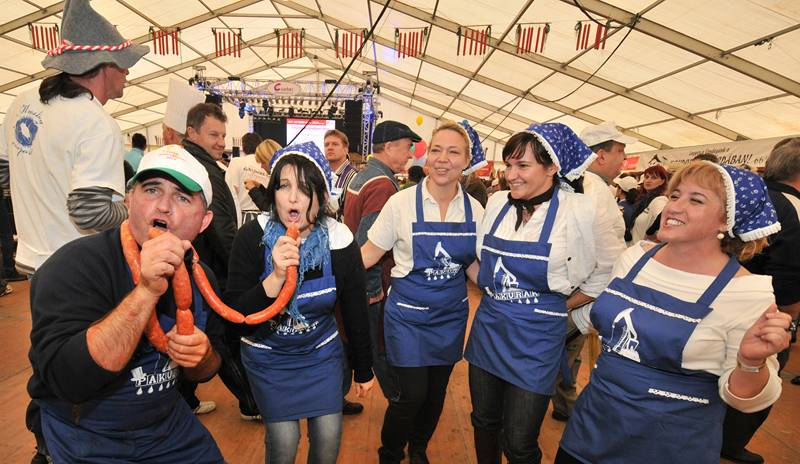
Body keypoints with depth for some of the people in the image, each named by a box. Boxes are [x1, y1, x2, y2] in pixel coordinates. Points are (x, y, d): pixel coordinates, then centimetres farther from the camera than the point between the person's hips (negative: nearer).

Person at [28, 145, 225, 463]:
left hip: (169, 423, 5)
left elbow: (204, 372, 5)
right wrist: (146, 292, -40)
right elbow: (67, 380, -32)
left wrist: (201, 356, -19)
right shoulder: (76, 264, -22)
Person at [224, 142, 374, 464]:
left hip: (322, 352, 1)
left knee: (329, 436, 5)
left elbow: (355, 311, -5)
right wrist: (275, 278, -40)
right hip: (267, 356, -1)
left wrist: (363, 371, 5)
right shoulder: (253, 238, -20)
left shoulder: (340, 243, -17)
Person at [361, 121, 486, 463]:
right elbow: (369, 254, -6)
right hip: (408, 313, -3)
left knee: (437, 390, 15)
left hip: (451, 315, 4)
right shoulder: (402, 203, -13)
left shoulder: (474, 210, -3)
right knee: (411, 393, -2)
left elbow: (474, 265, 8)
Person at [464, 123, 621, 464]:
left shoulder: (581, 212, -14)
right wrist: (494, 296, 10)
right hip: (487, 328, 5)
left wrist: (560, 306, -1)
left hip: (536, 338, -4)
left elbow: (610, 273, -3)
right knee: (484, 422, 20)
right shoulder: (497, 203, 0)